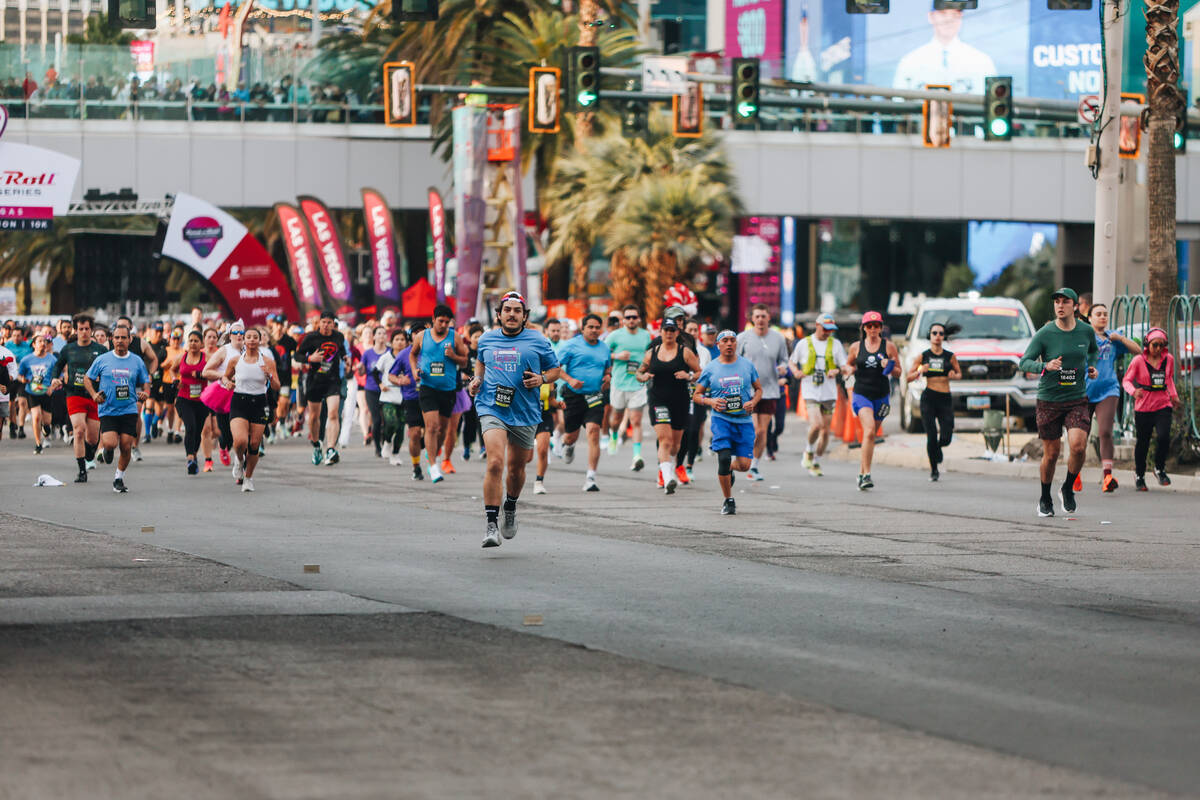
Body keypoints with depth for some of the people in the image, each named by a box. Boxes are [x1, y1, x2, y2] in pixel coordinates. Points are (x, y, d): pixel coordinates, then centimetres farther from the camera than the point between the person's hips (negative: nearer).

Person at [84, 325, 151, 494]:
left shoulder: (137, 361, 6)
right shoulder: (102, 360, 2)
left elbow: (145, 382, 15)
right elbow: (87, 378, 10)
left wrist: (145, 393, -8)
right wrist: (94, 394, -7)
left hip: (129, 411, 2)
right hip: (107, 410, -2)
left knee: (126, 447, -2)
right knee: (110, 443, -18)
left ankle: (119, 477, 19)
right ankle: (106, 449, 20)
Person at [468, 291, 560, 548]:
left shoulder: (537, 341, 2)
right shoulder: (486, 339, 8)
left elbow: (555, 369, 11)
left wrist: (542, 379, -9)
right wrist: (477, 380, 9)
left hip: (524, 413, 1)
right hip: (492, 409, -1)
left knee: (516, 467, 14)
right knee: (495, 462, -20)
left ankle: (510, 507, 45)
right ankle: (491, 524, -19)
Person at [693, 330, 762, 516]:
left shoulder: (747, 365, 6)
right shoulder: (711, 368, 2)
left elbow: (758, 389, 16)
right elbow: (696, 395, 6)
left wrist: (753, 402, -6)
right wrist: (710, 401, -15)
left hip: (744, 420, 2)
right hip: (721, 419, -2)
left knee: (744, 465, -5)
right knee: (724, 457, -17)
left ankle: (729, 468, 34)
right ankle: (728, 501, 1)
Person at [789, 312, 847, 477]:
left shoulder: (836, 344, 9)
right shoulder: (804, 344, 5)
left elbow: (845, 367, 8)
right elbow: (792, 361, 17)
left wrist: (837, 370, -15)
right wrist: (796, 371, -5)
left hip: (829, 393, 3)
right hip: (810, 391, -3)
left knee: (825, 431, 3)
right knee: (816, 425, -20)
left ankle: (816, 462, 19)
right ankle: (809, 451, 8)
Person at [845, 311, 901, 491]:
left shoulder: (889, 346, 4)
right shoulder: (856, 347, 5)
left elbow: (898, 371, 9)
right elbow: (848, 364, 20)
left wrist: (890, 368, -13)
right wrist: (850, 370, -3)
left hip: (881, 395, 2)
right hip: (861, 393, -2)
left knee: (871, 435, 11)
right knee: (869, 431, -21)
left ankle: (862, 473, 28)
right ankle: (866, 475, -22)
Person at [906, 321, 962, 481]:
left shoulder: (950, 356, 5)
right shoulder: (923, 356, 4)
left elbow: (959, 373, 19)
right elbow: (909, 378, 6)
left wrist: (954, 376, -4)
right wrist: (919, 372, -14)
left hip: (945, 399, 1)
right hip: (928, 397, -1)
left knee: (945, 439, -6)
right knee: (932, 436, -7)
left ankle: (936, 446, 31)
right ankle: (933, 470, 9)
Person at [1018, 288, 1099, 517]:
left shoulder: (1086, 331, 1)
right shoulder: (1044, 334, -8)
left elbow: (1094, 350, 24)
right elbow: (1024, 363, -12)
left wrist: (1092, 367, 5)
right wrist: (1045, 366, -30)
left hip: (1077, 400, 1)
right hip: (1048, 401, -1)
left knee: (1078, 446, -19)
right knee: (1051, 453, 3)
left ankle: (1068, 489, 7)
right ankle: (1045, 500, 25)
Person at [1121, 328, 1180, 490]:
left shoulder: (1169, 359, 3)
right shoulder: (1138, 360, -8)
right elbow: (1126, 380, -9)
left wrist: (1174, 396, 10)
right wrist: (1134, 391, -29)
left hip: (1163, 405, 2)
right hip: (1143, 407, -2)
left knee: (1163, 437, -16)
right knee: (1143, 442, 4)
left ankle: (1160, 469, 9)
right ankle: (1140, 476, 23)